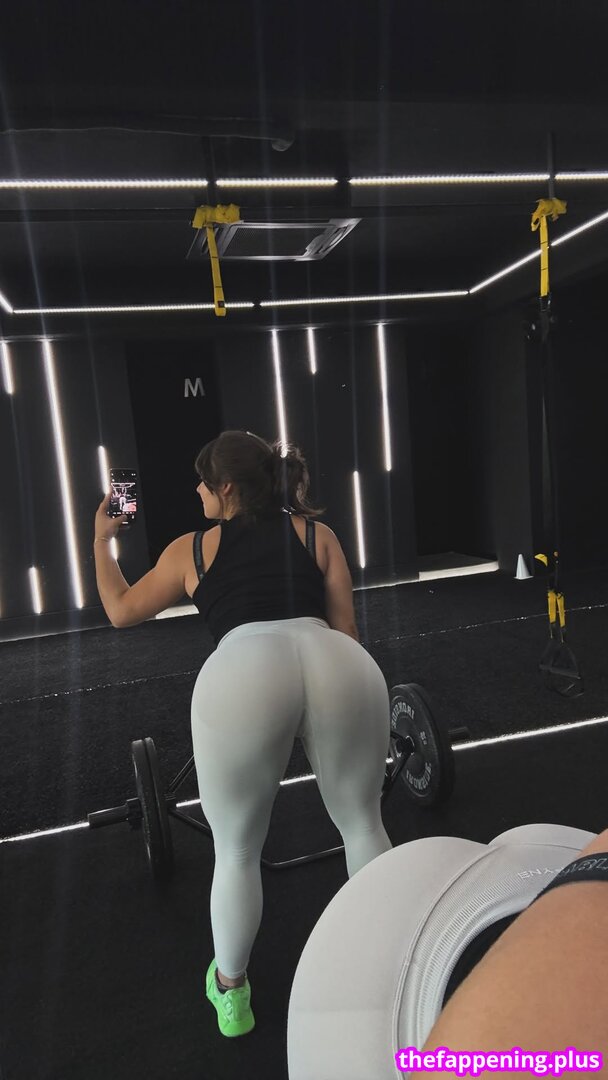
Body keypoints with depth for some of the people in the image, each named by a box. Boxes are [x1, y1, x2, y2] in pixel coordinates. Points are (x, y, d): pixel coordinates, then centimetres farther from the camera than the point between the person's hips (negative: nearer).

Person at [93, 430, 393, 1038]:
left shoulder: (193, 549, 24)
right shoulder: (317, 533, 26)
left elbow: (121, 611, 37)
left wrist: (100, 542, 51)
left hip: (243, 673, -1)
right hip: (342, 666, 2)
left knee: (237, 850, 23)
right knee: (363, 824, 26)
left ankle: (230, 991, 44)